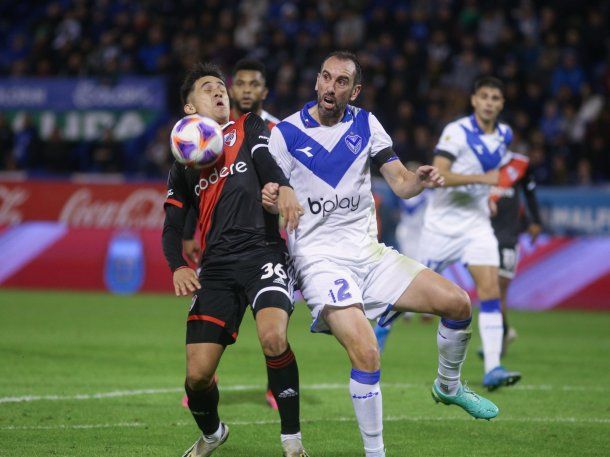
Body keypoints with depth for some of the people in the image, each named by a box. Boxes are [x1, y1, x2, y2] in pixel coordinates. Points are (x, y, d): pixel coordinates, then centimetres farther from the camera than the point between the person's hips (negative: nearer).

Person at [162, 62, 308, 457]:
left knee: (273, 336, -30)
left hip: (263, 251, -3)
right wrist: (178, 267, -6)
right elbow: (173, 226, 15)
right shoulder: (185, 163, 20)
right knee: (197, 374, -4)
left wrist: (285, 188, -31)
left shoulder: (249, 129, 13)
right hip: (217, 268, 3)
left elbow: (267, 164, -7)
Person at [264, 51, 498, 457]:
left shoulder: (365, 124, 7)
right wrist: (268, 199, -24)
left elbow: (401, 184, 4)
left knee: (457, 302, -7)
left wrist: (420, 179, -19)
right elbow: (272, 196, 0)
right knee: (365, 353, -25)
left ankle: (448, 386, 21)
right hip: (320, 259, -4)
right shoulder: (286, 133, -2)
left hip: (368, 252, 5)